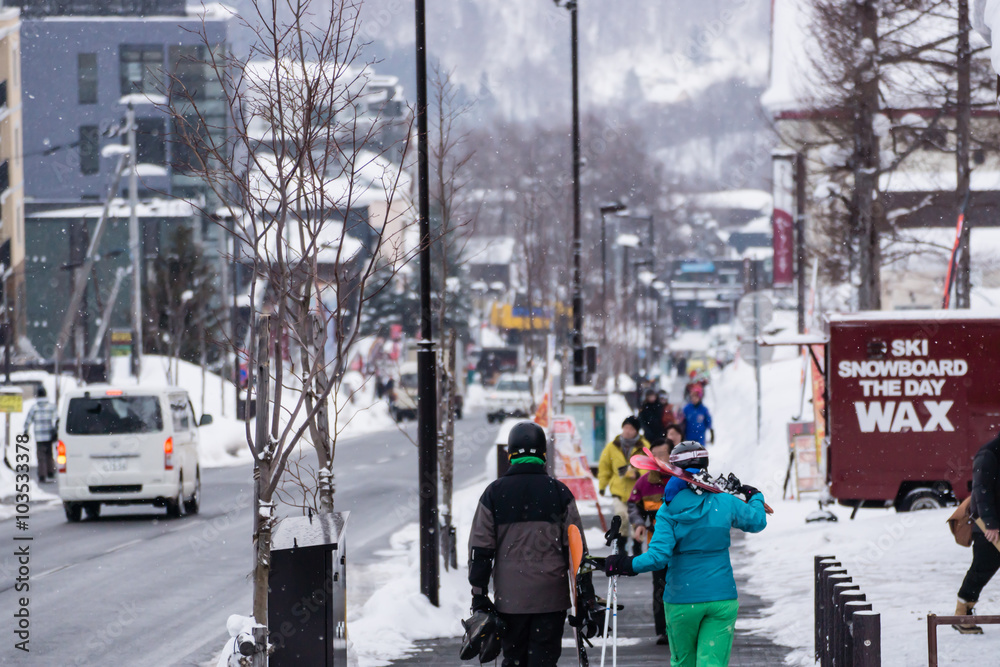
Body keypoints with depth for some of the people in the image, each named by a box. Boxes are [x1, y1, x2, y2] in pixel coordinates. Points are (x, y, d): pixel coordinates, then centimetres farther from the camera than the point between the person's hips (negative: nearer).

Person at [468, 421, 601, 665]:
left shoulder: (494, 493, 1)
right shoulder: (558, 492, 1)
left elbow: (480, 549, 0)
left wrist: (479, 595, 5)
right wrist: (586, 599, 6)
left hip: (509, 598, 1)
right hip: (551, 598, -1)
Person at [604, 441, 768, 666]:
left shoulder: (668, 511, -10)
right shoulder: (725, 503, -3)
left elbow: (658, 557, -18)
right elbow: (758, 521, 15)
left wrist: (625, 565, -6)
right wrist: (755, 497, 35)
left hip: (682, 600, -1)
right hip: (722, 597, 1)